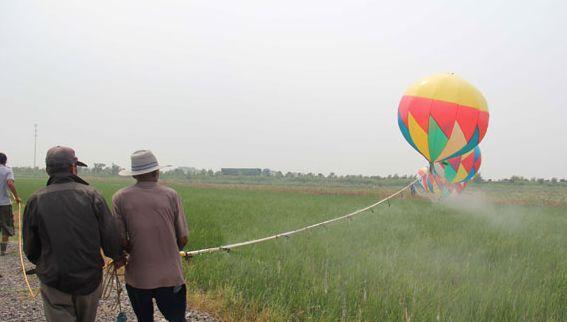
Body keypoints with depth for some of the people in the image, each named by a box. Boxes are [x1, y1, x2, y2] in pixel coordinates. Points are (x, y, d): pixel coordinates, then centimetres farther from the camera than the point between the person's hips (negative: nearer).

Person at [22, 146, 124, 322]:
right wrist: (118, 257, 11)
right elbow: (111, 236, -10)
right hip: (90, 280, 1)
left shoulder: (36, 200, -8)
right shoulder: (91, 195, -10)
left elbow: (30, 249, 0)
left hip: (54, 283, -1)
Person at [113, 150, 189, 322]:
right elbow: (183, 239, -2)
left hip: (137, 277, 1)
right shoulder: (171, 195, -6)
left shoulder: (120, 198, -5)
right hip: (170, 276, -1)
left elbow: (122, 241, -5)